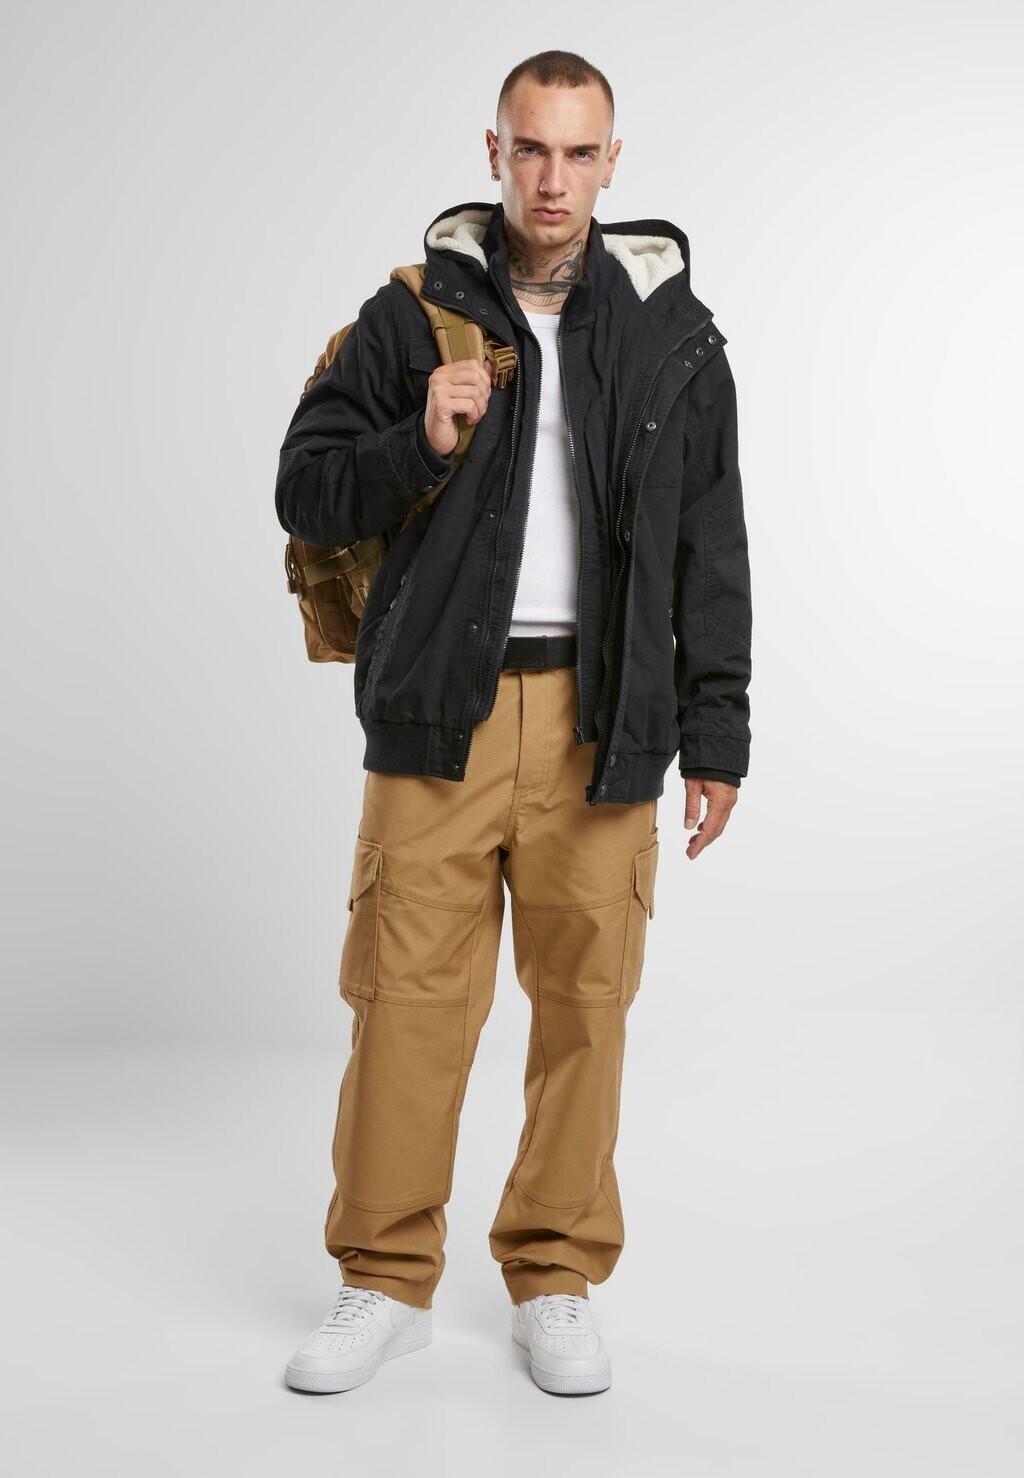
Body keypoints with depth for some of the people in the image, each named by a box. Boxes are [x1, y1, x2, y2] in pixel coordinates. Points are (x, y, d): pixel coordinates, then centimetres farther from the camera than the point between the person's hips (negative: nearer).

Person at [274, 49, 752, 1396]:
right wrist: (418, 446, -14)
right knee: (407, 995, 0)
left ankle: (557, 1283, 19)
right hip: (440, 712, -1)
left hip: (602, 721, 1)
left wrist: (716, 733, 5)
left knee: (585, 1002, 4)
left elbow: (710, 552, 9)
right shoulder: (411, 315, 5)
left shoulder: (672, 334, 8)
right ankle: (386, 1283, 15)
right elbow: (305, 491, 5)